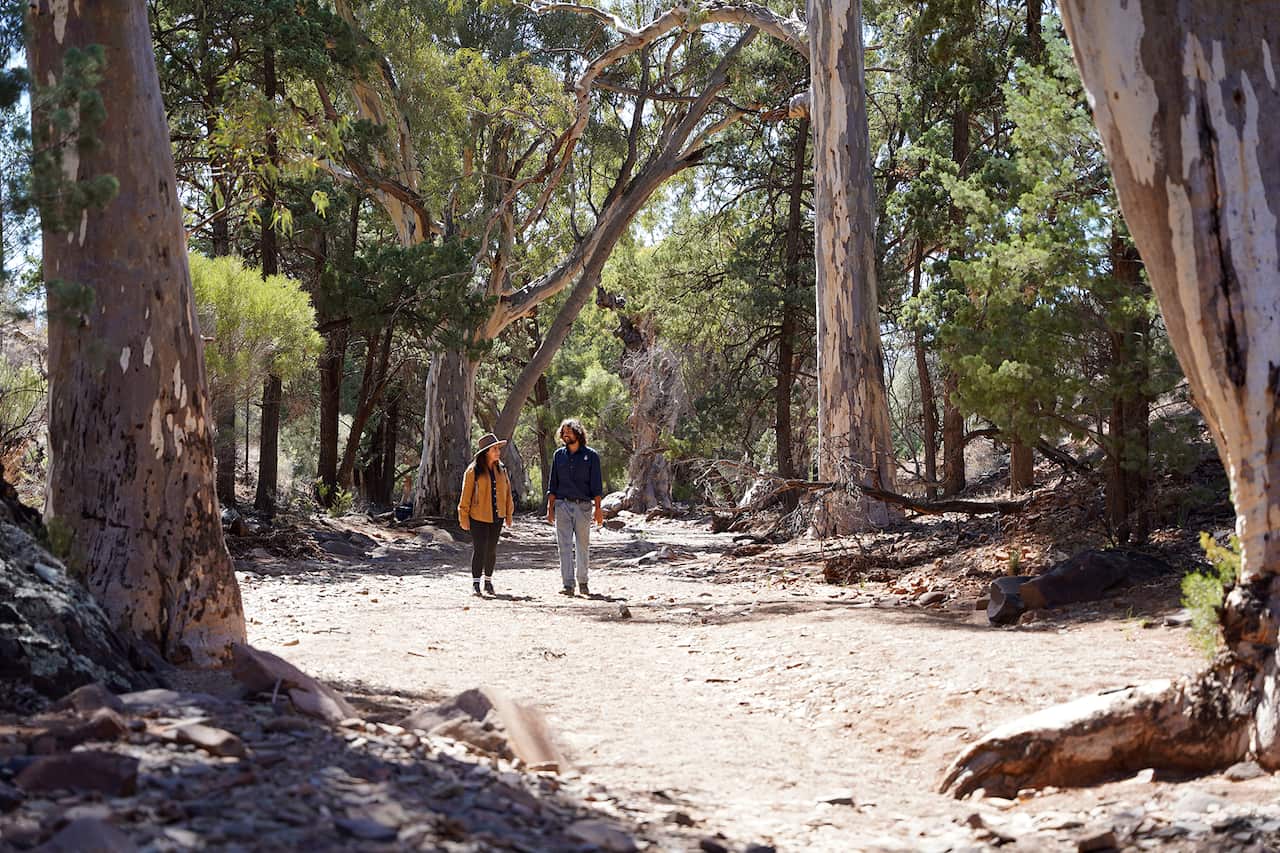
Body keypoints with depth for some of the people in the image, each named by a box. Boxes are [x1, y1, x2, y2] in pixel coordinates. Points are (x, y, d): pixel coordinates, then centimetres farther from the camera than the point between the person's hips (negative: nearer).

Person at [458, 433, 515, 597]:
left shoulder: (501, 469, 7)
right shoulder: (473, 471, -9)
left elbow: (507, 491, 14)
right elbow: (466, 495, -6)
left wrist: (509, 514, 14)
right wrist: (464, 517, -6)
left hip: (497, 517, 5)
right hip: (478, 517, -4)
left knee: (492, 550, 11)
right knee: (479, 549, -4)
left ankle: (488, 581, 23)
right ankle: (475, 583, 5)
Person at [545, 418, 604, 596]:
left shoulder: (591, 456, 1)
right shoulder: (559, 455, 9)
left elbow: (596, 486, 0)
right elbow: (553, 485, 12)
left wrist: (598, 509, -7)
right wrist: (550, 508, 5)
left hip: (583, 506, -2)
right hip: (562, 505, 2)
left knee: (582, 546, 6)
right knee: (565, 546, -3)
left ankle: (583, 583, 18)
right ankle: (568, 585, -4)